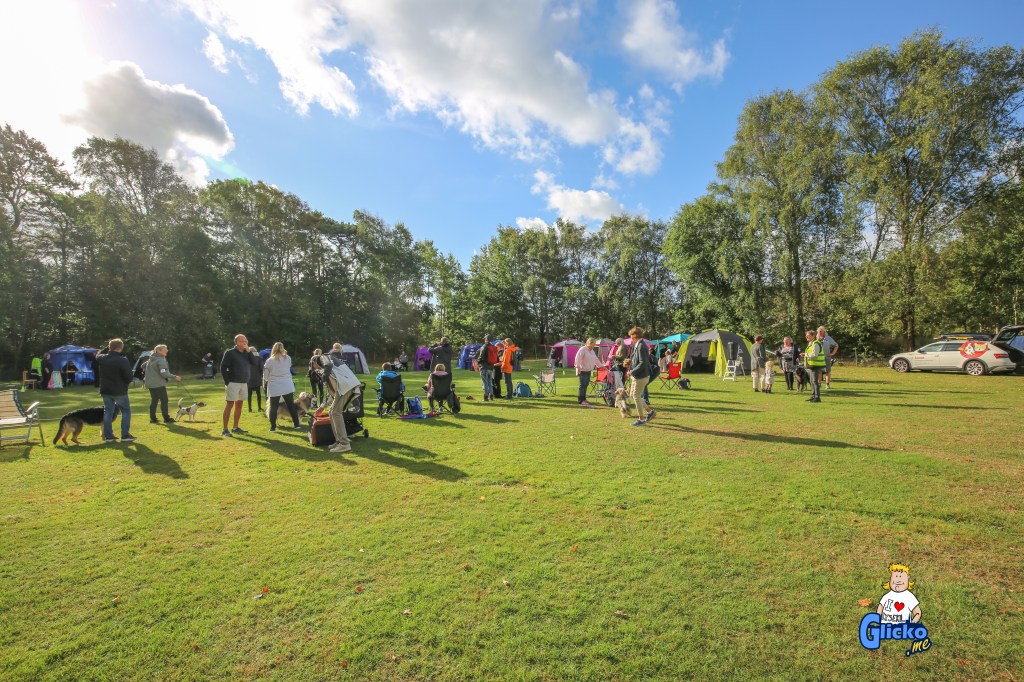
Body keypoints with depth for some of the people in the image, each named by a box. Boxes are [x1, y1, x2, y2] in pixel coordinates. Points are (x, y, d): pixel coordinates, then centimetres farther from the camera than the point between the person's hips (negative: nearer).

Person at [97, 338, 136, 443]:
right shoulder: (123, 360, -19)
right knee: (126, 411, 7)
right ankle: (125, 435, 4)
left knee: (108, 412, 14)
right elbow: (129, 377, -19)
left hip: (105, 390, 5)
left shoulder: (101, 358, -1)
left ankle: (108, 436, 16)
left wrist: (106, 347, 18)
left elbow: (97, 355, 27)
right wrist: (125, 383, 2)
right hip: (119, 391, -5)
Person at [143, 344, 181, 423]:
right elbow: (164, 373, -22)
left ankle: (152, 418, 16)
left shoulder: (151, 360, 13)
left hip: (150, 384, 8)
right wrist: (174, 377, -16)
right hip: (159, 384, -8)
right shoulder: (161, 360, -15)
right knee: (164, 400, -3)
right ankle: (166, 419, -3)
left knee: (154, 401, 14)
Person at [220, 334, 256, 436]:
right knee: (229, 404, -6)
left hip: (244, 383, 6)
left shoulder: (246, 353, 11)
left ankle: (236, 428, 18)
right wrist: (227, 381, -13)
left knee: (239, 405, 10)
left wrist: (248, 351, -9)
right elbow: (223, 368, -9)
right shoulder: (230, 352, -7)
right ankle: (225, 430, -3)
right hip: (233, 383, -6)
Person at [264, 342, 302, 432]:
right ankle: (296, 424, 13)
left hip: (274, 387, -2)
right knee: (291, 405, 10)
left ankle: (273, 427, 9)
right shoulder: (288, 358, -2)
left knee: (273, 407, 7)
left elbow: (265, 375, 0)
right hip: (287, 385, 2)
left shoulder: (269, 360, -8)